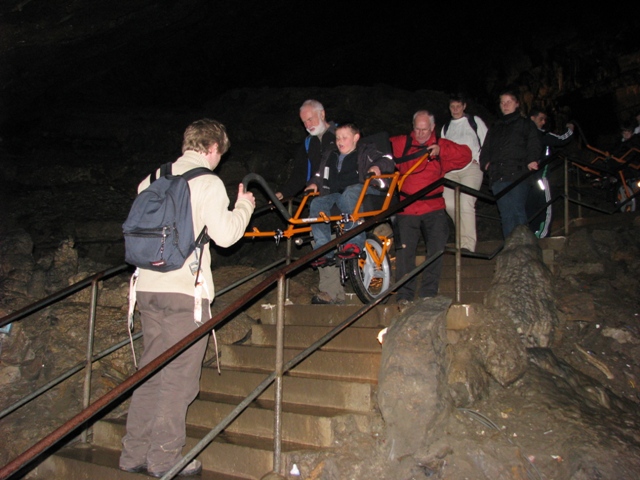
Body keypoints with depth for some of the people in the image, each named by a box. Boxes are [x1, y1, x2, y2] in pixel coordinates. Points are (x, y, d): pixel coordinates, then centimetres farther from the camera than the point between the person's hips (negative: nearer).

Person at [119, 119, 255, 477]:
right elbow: (225, 235, -11)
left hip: (148, 285, 7)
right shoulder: (208, 182, -6)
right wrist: (244, 206, 6)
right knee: (179, 376, 3)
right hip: (185, 290, -7)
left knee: (152, 370, 15)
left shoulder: (152, 180, 13)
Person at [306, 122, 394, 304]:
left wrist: (377, 166, -19)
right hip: (334, 194, 5)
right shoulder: (330, 156, 30)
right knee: (317, 203, -26)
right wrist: (314, 183, 6)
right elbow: (320, 174, 27)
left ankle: (354, 242, -41)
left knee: (349, 192, -39)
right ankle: (324, 253, -31)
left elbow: (387, 160, 2)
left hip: (364, 192, -5)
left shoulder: (366, 151, 15)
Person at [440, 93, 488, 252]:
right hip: (451, 170, 4)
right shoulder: (446, 127, 24)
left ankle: (468, 243, -19)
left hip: (471, 168, -4)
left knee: (466, 203, -19)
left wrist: (480, 159, -2)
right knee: (448, 203, -12)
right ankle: (466, 229, 13)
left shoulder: (475, 121, 11)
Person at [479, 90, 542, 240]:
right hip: (498, 176, 4)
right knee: (506, 215, 0)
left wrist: (531, 160, -13)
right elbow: (485, 149, 26)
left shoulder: (526, 124, 16)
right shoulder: (494, 128, 28)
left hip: (518, 174, -4)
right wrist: (485, 163, 7)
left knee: (517, 211, -13)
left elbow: (534, 146, 5)